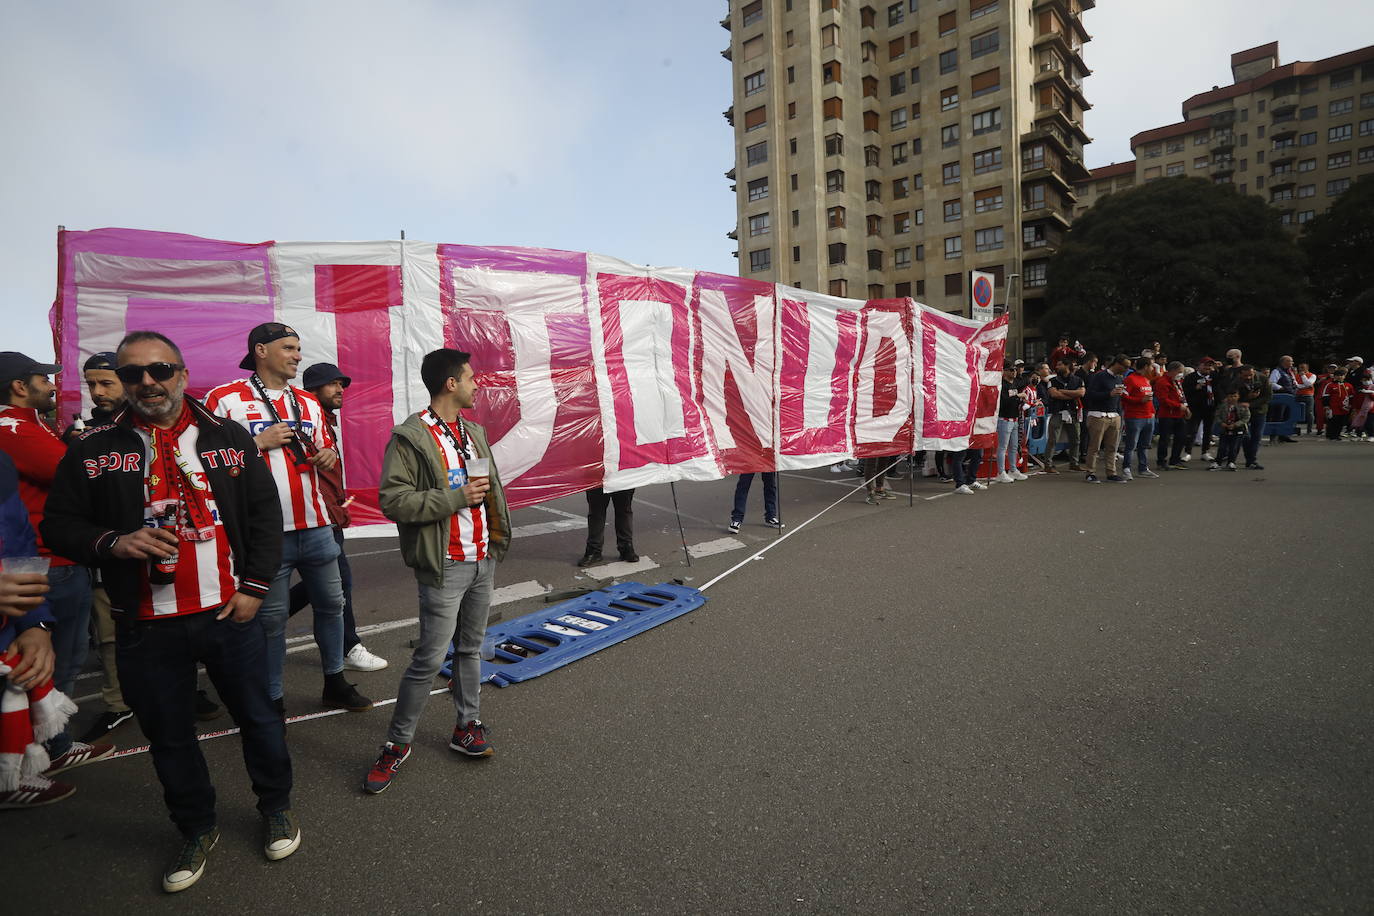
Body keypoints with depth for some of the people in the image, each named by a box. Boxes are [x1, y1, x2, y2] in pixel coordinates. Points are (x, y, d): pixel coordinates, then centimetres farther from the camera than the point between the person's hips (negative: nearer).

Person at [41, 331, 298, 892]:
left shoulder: (229, 438, 0)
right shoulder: (93, 450, 0)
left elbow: (265, 514, 1)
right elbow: (58, 524, 4)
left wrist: (254, 588, -5)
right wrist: (113, 543, -16)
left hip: (230, 614, 0)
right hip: (147, 629, 1)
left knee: (257, 715, 12)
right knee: (168, 735, 15)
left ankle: (276, 808, 35)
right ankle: (197, 830, 37)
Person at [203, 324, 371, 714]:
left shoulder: (308, 402, 15)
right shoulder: (225, 399, -4)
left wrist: (329, 455, 2)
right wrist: (259, 443, -15)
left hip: (315, 525, 6)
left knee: (331, 603, 14)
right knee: (272, 618, 5)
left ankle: (335, 684, 31)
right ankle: (273, 700, 22)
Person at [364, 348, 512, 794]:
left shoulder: (474, 431, 12)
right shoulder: (410, 437, -13)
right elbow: (393, 500, -19)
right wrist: (456, 498, -21)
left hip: (483, 560, 7)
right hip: (446, 567, -7)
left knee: (471, 648, 16)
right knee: (430, 658, -1)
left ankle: (467, 727, 31)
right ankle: (397, 743, 18)